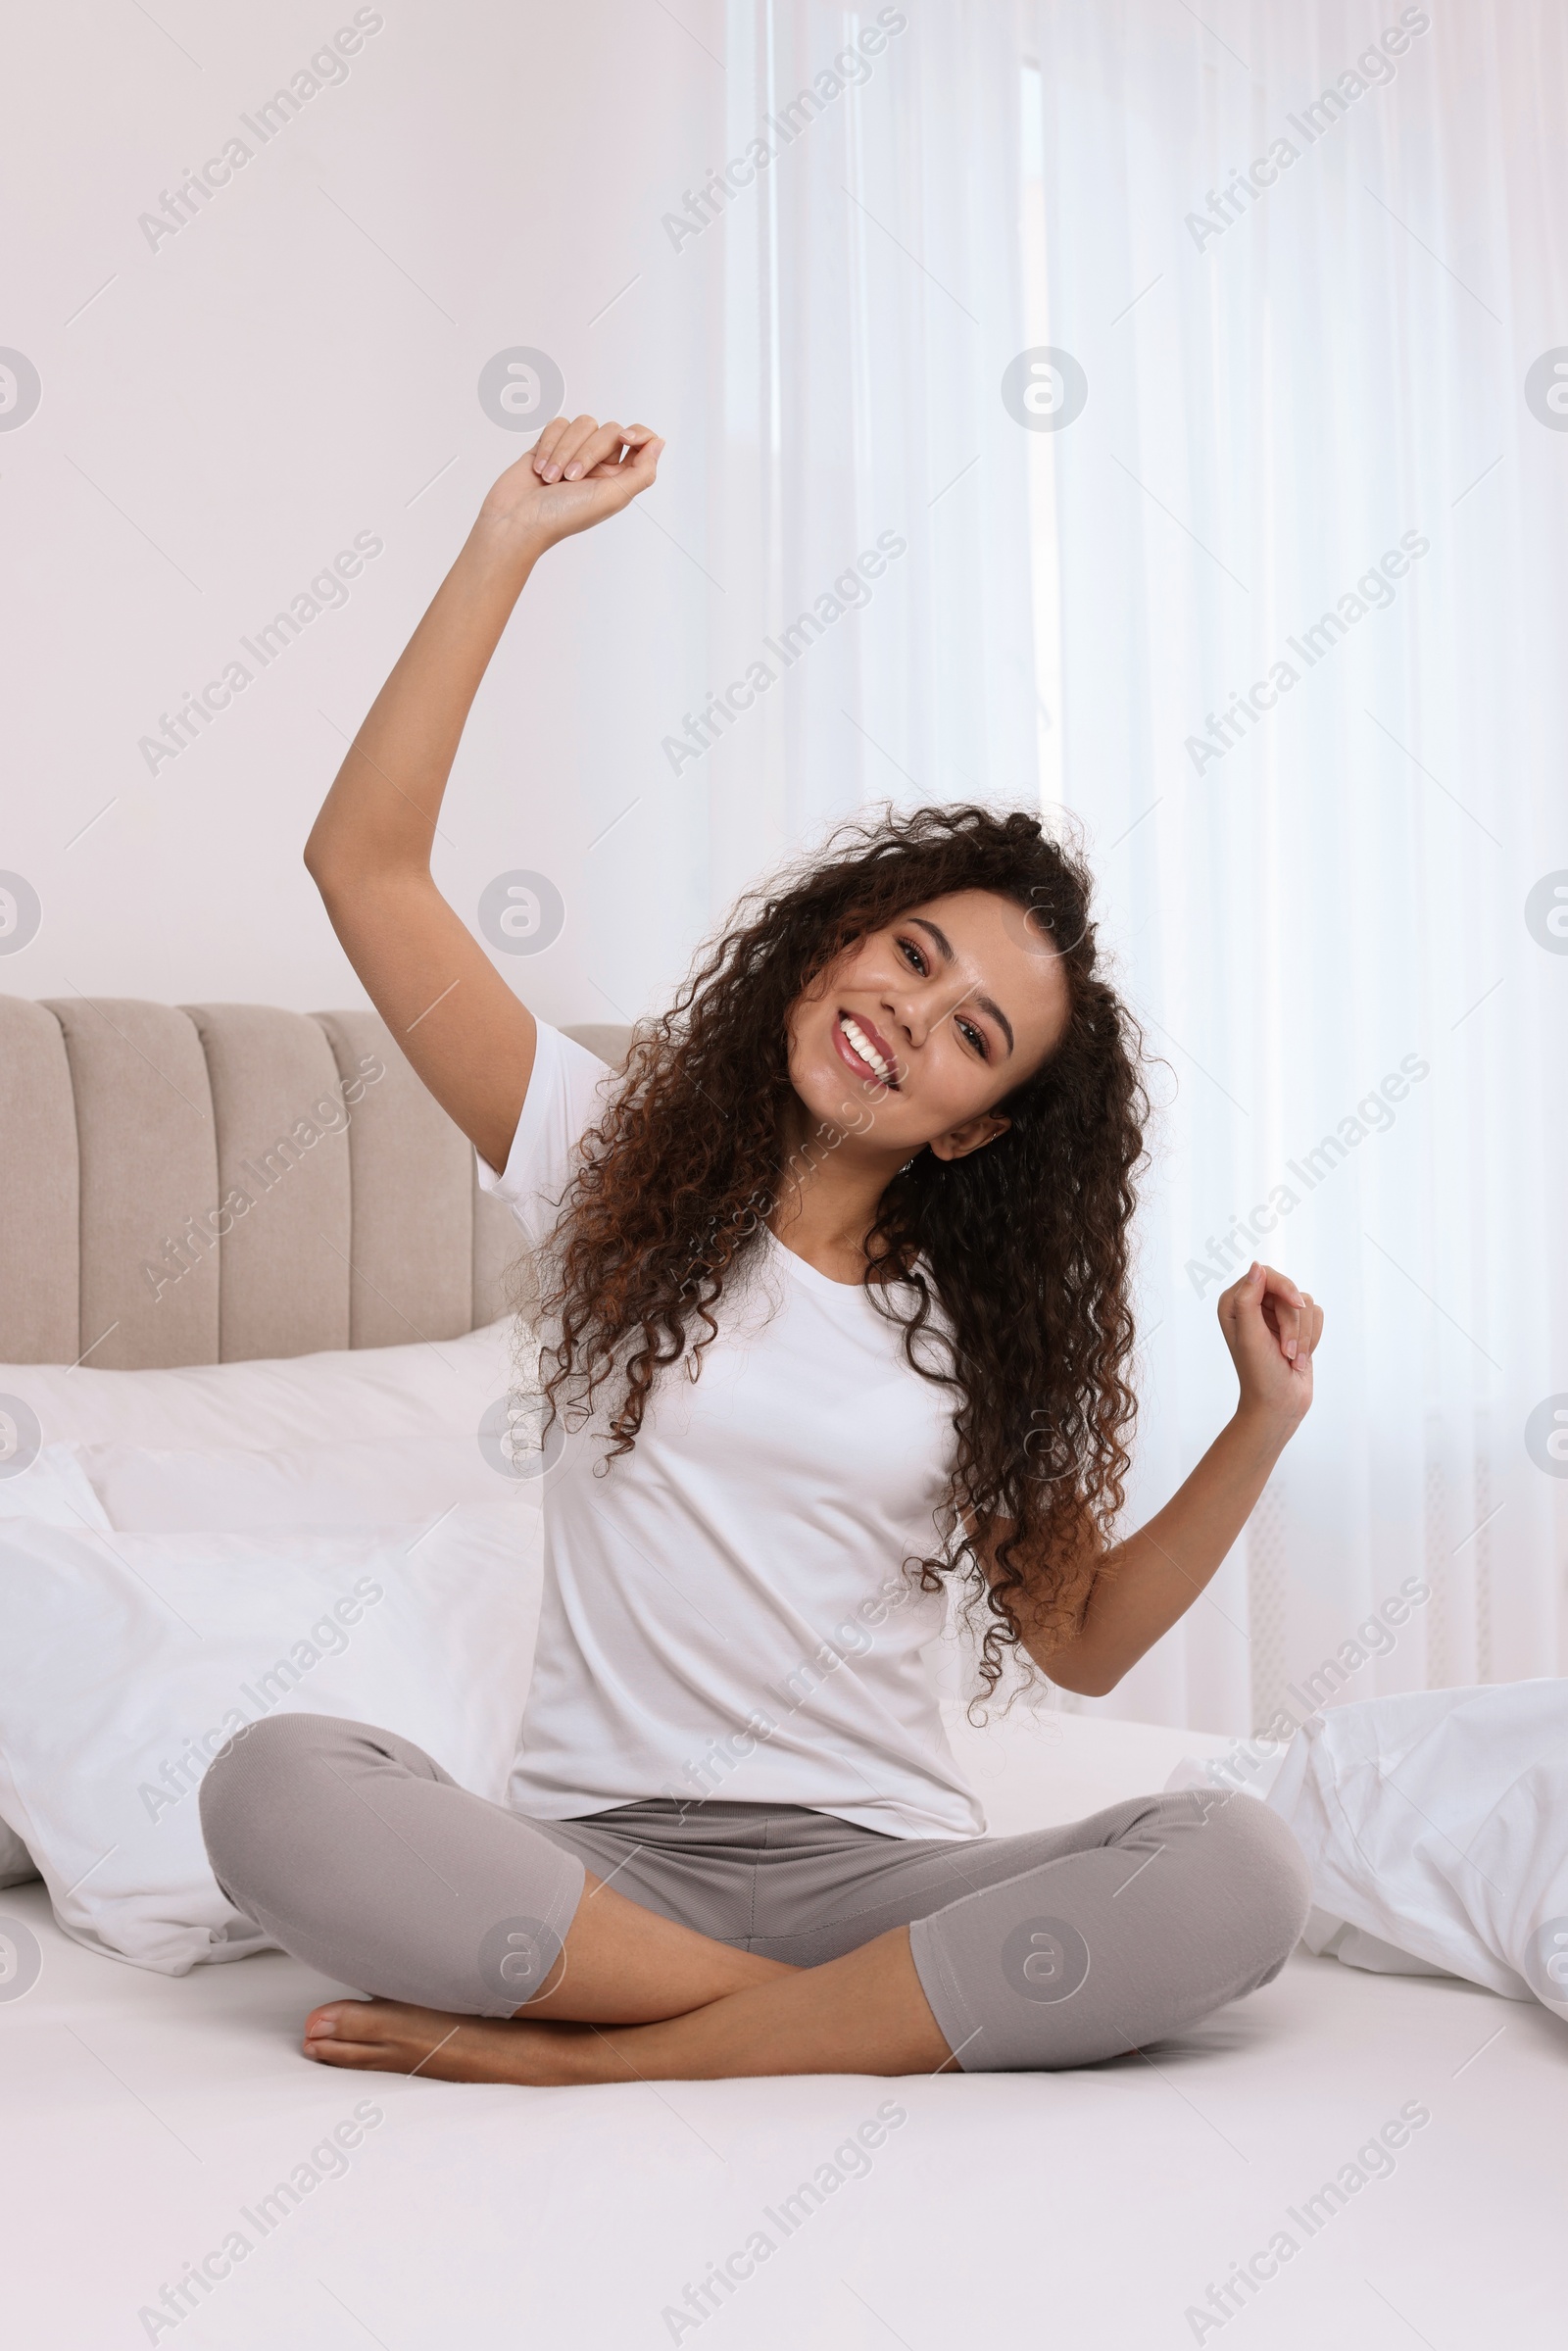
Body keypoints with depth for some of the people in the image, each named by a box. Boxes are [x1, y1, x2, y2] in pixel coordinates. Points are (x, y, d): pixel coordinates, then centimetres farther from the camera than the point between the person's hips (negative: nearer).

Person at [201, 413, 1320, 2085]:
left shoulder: (983, 1336, 11)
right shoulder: (617, 1159, 6)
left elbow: (1081, 1641, 15)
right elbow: (361, 859, -1)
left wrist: (1264, 1425, 4)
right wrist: (511, 543, -4)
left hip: (877, 1867, 2)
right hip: (598, 1856, -1)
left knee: (1235, 1871, -28)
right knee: (273, 1789, -31)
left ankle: (572, 2056, -23)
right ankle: (874, 2024, -23)